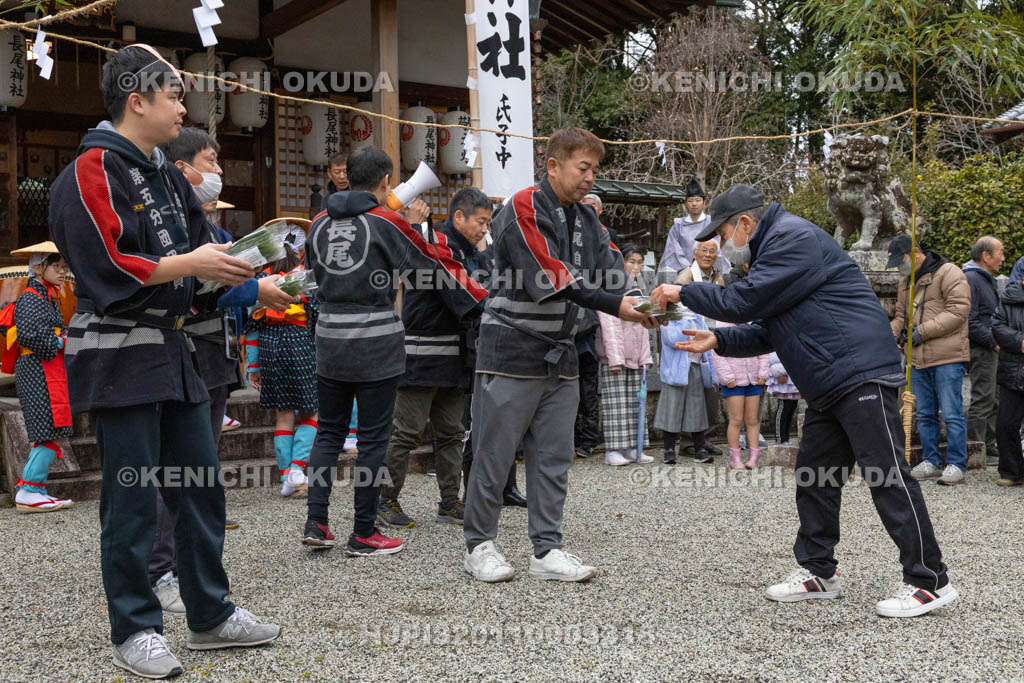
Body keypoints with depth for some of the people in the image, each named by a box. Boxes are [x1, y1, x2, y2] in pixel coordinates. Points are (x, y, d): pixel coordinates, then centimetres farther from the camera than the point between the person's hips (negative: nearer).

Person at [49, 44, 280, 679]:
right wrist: (189, 264, -17)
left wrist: (228, 264, 0)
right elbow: (104, 268, -21)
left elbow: (196, 251, 20)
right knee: (133, 499, 0)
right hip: (118, 358, -9)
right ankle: (135, 628, 15)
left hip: (173, 350, 9)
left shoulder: (167, 176, 16)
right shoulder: (91, 172, -12)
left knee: (202, 485, 12)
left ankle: (211, 615, 24)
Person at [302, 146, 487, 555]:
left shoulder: (320, 224, 6)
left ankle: (316, 522, 11)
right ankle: (363, 535, 9)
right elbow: (434, 267, -1)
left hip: (329, 342, 5)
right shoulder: (387, 223, -8)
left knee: (329, 432, 16)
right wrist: (480, 301, 10)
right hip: (377, 344, -5)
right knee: (373, 438, 3)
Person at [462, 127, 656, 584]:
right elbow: (551, 276, -23)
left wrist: (642, 302, -20)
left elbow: (611, 270, 2)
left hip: (560, 355, 7)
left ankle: (546, 551, 13)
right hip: (512, 352, -7)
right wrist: (615, 306, -26)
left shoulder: (586, 219, 13)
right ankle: (479, 545, 14)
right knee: (494, 454, 1)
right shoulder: (523, 209, -12)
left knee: (553, 457, 7)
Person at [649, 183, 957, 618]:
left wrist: (683, 293, -6)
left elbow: (744, 302, -17)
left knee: (886, 475, -9)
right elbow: (768, 331, 23)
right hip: (829, 386, 11)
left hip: (862, 373, -11)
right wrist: (718, 341, 11)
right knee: (814, 476, 11)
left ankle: (929, 582, -3)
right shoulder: (773, 248, 22)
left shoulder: (793, 238, -11)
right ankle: (818, 573, 20)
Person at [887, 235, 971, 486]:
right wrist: (893, 332, 2)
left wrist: (923, 331, -18)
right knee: (925, 414, 12)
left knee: (952, 414, -4)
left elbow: (959, 310, -17)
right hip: (918, 358, 8)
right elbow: (901, 315, 25)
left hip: (947, 357, -8)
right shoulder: (906, 281, 17)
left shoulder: (948, 273, -9)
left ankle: (956, 465, 3)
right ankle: (931, 462, 21)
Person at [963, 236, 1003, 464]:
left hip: (992, 350, 10)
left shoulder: (987, 279, 18)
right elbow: (970, 322, -21)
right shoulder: (971, 279, -15)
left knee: (992, 401, 14)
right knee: (982, 400, -7)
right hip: (981, 349, -10)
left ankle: (991, 449, 21)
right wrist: (994, 342, -17)